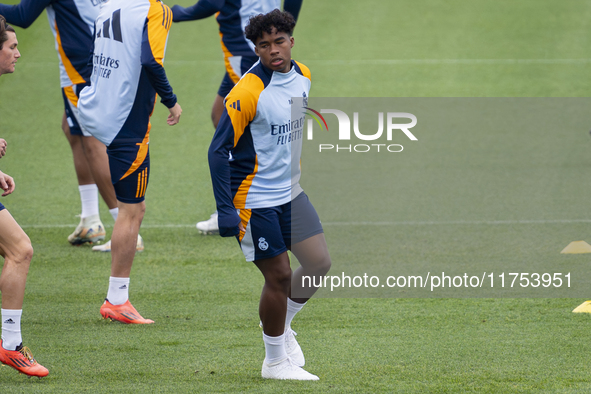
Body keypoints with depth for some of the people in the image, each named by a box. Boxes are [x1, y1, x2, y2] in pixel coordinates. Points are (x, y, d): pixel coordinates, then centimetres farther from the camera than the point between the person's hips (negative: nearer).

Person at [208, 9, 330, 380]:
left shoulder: (303, 77, 2)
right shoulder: (248, 91, -21)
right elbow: (219, 150, -20)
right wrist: (225, 209, -24)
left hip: (291, 193, 7)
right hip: (254, 200, -7)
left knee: (320, 263, 3)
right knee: (279, 276, -3)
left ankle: (281, 324, 29)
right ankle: (275, 361, 14)